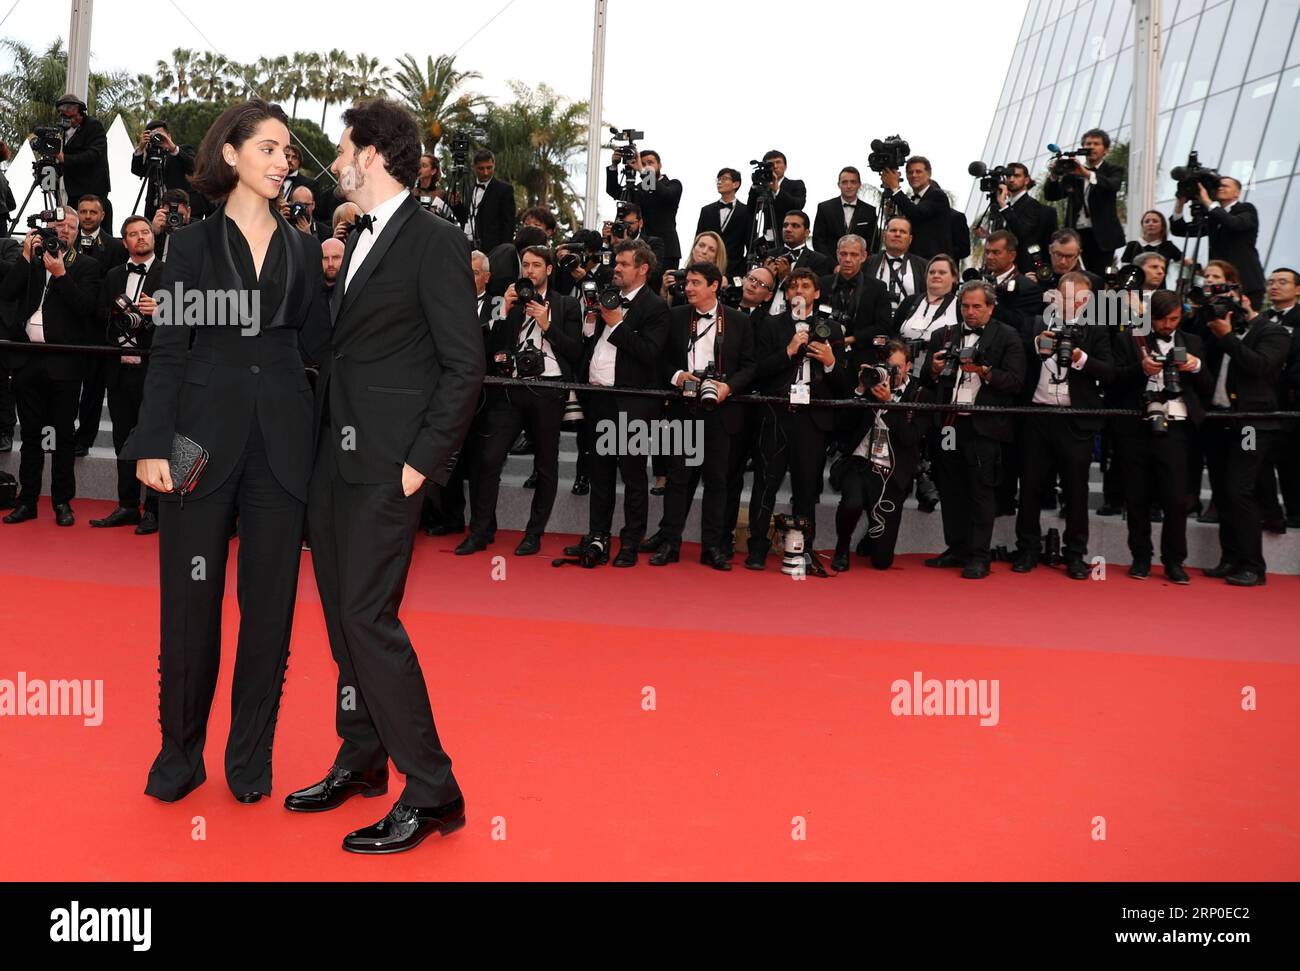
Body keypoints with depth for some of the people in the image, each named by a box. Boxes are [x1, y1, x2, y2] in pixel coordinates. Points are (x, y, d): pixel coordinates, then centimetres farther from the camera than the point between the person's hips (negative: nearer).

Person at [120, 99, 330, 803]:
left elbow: (313, 343, 10)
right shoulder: (193, 244, 5)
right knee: (190, 597, 3)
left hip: (281, 439, 2)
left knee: (270, 599, 5)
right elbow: (167, 350, 0)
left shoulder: (303, 250, 11)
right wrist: (153, 443, -9)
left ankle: (251, 754, 19)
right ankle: (180, 750, 19)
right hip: (205, 433, -2)